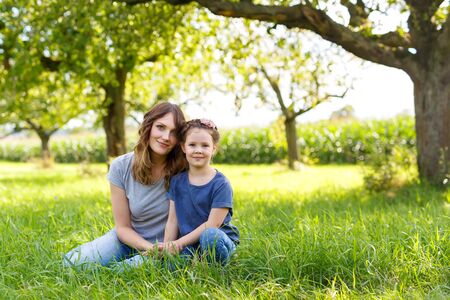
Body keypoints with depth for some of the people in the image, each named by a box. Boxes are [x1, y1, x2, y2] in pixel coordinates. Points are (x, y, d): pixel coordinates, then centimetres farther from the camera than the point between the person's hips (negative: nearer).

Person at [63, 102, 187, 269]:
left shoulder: (183, 168, -14)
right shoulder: (121, 167, -11)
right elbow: (123, 227, -8)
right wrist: (150, 248, -22)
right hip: (129, 240, 2)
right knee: (72, 262, -19)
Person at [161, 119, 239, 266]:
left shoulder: (220, 184, -9)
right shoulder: (177, 181, 7)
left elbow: (212, 224, -13)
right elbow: (172, 220, 5)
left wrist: (180, 242, -14)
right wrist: (167, 247, -7)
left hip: (218, 241, -3)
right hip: (188, 245, 3)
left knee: (210, 236, -38)